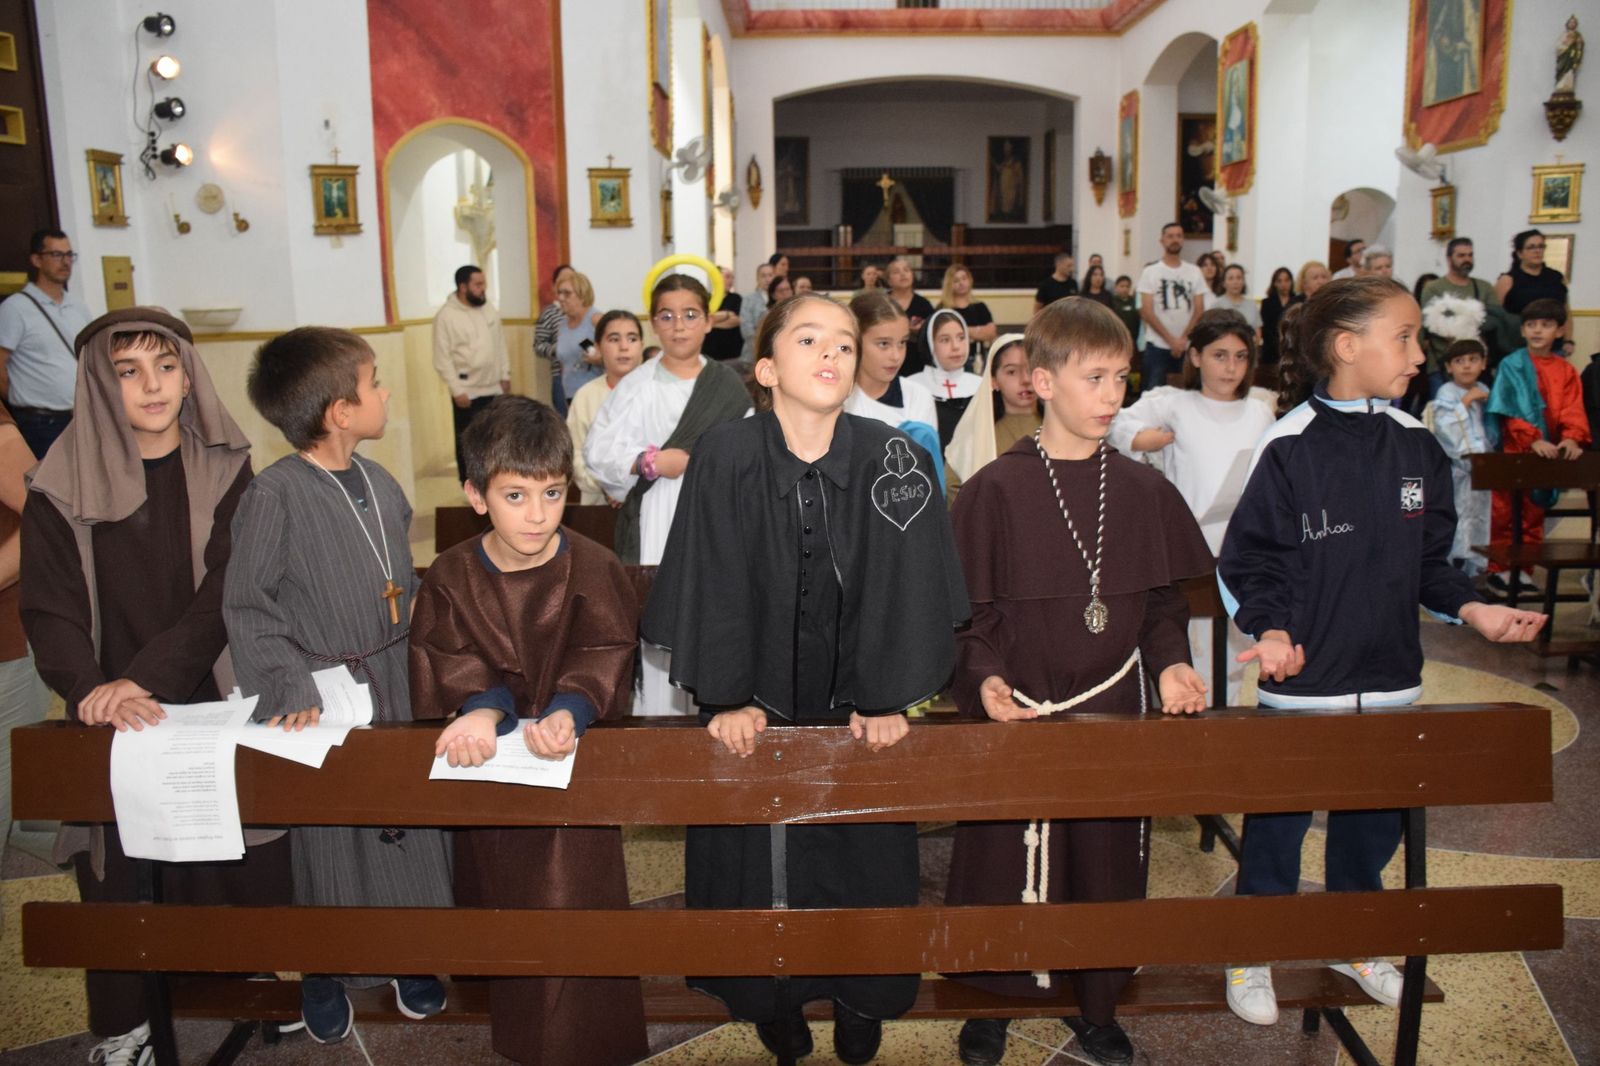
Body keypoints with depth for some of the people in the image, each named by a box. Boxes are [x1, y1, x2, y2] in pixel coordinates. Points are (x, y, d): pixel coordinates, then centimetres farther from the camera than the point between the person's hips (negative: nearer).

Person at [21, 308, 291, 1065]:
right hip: (114, 721, 0)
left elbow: (224, 593, -8)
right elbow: (49, 611, -5)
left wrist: (145, 678, -19)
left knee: (242, 867, 0)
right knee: (116, 876, 3)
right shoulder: (63, 486, -2)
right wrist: (94, 694, -22)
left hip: (215, 702, 0)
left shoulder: (224, 471, -1)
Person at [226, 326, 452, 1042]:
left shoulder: (380, 485, 4)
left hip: (396, 689, 6)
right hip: (326, 700, -6)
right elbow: (246, 605, -15)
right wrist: (289, 685, -23)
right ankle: (321, 971, 32)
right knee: (328, 840, 8)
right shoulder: (275, 493, -16)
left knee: (407, 821, 14)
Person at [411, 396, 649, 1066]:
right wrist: (485, 707, -31)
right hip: (485, 762, 3)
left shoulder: (595, 572, -9)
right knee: (499, 900, 16)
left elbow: (604, 657, -17)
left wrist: (566, 713, -36)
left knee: (574, 901, -1)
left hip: (572, 762, -2)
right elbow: (446, 660, -10)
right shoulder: (450, 578, -3)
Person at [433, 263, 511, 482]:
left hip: (494, 388, 5)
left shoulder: (489, 309, 7)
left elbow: (500, 344, 14)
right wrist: (456, 390, -15)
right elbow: (443, 359, -12)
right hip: (467, 392, -5)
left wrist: (505, 374, 9)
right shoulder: (446, 316, -10)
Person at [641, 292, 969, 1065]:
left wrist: (883, 699, -11)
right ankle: (771, 997, 35)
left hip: (857, 713, 1)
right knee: (752, 852, 10)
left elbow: (900, 585, -9)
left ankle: (862, 997, 36)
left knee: (865, 850, 12)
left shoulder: (894, 459, -12)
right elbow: (716, 583, -11)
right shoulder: (727, 457, -13)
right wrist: (725, 698, -13)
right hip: (758, 713, 0)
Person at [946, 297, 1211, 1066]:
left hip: (1117, 711, 3)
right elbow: (968, 608, -5)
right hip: (1020, 715, -3)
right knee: (1004, 862, 7)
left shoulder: (1143, 491, 2)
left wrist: (1169, 664, -7)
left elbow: (1163, 601, 9)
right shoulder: (995, 491, -8)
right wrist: (983, 677, -20)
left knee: (1109, 859, 14)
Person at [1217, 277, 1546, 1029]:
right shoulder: (1288, 448, -14)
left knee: (1375, 817, 20)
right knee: (1277, 818, 9)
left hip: (1390, 679, 6)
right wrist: (1270, 631, -24)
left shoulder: (1416, 445, 3)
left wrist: (1472, 609, -4)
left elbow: (1429, 558, 11)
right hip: (1302, 682, -5)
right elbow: (1246, 559, -11)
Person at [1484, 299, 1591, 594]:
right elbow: (1510, 410, -12)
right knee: (1506, 513, 1)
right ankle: (1499, 568, 10)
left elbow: (1573, 411, -1)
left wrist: (1572, 438, -21)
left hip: (1548, 454, 4)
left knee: (1534, 515, 10)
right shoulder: (1511, 366, -3)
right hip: (1514, 452, -3)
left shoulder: (1565, 371, 8)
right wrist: (1533, 440, -25)